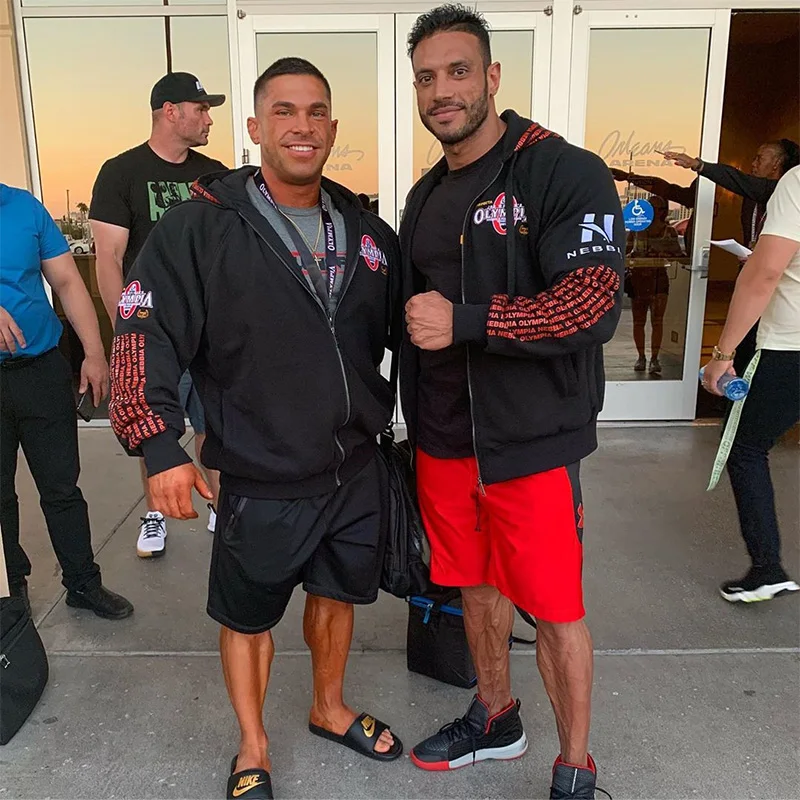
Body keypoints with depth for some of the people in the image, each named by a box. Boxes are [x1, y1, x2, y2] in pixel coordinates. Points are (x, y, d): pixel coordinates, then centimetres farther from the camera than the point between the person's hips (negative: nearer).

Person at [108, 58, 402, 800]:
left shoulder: (368, 233, 3)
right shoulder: (200, 228, -13)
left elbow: (398, 336, 12)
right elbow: (146, 336, -15)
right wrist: (159, 446, -22)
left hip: (357, 469, 5)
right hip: (262, 483, -4)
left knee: (337, 596, 22)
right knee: (247, 617, 14)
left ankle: (329, 708, 50)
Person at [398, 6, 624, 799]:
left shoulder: (565, 172, -11)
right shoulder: (426, 195, 11)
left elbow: (594, 306, -21)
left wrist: (465, 322, -29)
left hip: (532, 442, -6)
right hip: (442, 439, 7)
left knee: (554, 610, 4)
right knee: (476, 585, 20)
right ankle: (495, 718, 43)